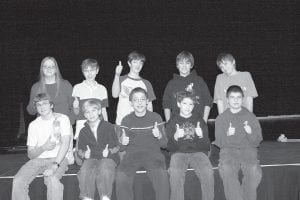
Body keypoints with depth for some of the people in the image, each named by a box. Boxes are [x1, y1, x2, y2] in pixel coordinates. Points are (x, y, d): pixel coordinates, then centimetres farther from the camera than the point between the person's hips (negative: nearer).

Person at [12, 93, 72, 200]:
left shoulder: (62, 119, 0)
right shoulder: (33, 125, 11)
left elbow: (65, 143, -13)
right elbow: (30, 154, 8)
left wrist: (54, 165, -26)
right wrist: (43, 148, -15)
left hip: (58, 159, -3)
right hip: (38, 159, 4)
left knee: (52, 180, -35)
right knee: (18, 181, -22)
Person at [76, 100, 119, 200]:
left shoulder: (108, 126, 8)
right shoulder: (83, 131, 17)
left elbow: (116, 147, 7)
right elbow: (80, 150, 16)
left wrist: (109, 151, -13)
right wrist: (84, 154, -6)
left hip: (107, 157, -2)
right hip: (91, 158, 2)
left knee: (104, 170, -36)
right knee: (85, 171, -31)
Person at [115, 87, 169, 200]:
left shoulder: (156, 117, 8)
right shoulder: (126, 120, 10)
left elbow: (164, 144, 8)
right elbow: (122, 147, 14)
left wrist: (159, 136, -14)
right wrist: (123, 142, -11)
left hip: (152, 152, -1)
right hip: (132, 153, 1)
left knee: (162, 176, -31)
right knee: (121, 177, -27)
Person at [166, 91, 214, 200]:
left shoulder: (199, 120, 15)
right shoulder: (172, 122, 13)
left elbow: (207, 147, 9)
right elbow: (169, 147, 6)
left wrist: (201, 136, -12)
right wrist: (175, 137, -14)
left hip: (197, 151, 1)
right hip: (179, 152, -1)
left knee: (208, 172, -30)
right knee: (175, 173, -33)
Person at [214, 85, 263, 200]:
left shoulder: (250, 116, 10)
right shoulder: (221, 118, 10)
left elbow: (257, 142, 8)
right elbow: (219, 143, 6)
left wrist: (250, 133, -14)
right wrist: (227, 135, -14)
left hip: (247, 149, 0)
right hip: (228, 150, 0)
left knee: (255, 172, -30)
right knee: (226, 170, -33)